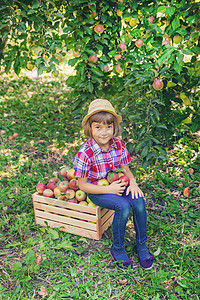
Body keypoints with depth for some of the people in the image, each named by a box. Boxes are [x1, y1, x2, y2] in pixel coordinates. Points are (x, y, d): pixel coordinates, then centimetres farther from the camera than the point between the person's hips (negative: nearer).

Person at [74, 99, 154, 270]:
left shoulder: (118, 145, -7)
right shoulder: (85, 153, -21)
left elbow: (126, 168, 7)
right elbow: (82, 185, -15)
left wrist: (133, 183, -14)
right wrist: (108, 189, -22)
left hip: (117, 185, 5)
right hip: (97, 191, -4)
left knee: (138, 201, -22)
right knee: (123, 206, -29)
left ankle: (141, 244, 1)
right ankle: (117, 248, -4)